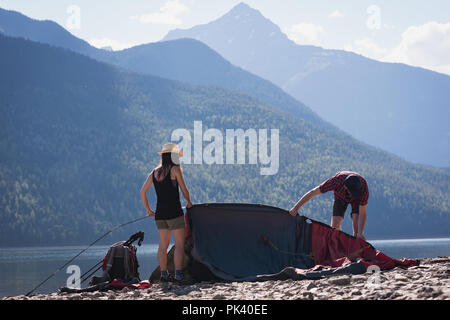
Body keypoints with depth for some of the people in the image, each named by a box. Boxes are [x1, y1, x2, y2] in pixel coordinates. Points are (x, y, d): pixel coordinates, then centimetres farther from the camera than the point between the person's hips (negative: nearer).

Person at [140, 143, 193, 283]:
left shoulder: (154, 172, 12)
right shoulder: (175, 169, -5)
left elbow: (143, 191, 11)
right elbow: (184, 190, -1)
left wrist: (148, 210, 18)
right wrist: (189, 202, 17)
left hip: (159, 213, 6)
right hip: (174, 212, -6)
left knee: (163, 244, 9)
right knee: (179, 244, -2)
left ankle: (163, 273, 5)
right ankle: (178, 274, -9)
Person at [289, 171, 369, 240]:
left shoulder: (363, 186, -41)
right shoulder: (336, 180, -42)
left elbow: (362, 213, -34)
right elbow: (312, 192, -33)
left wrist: (360, 233, -44)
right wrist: (296, 208, -31)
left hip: (357, 200, -1)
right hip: (340, 197, 1)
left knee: (356, 225, -20)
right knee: (335, 225, -12)